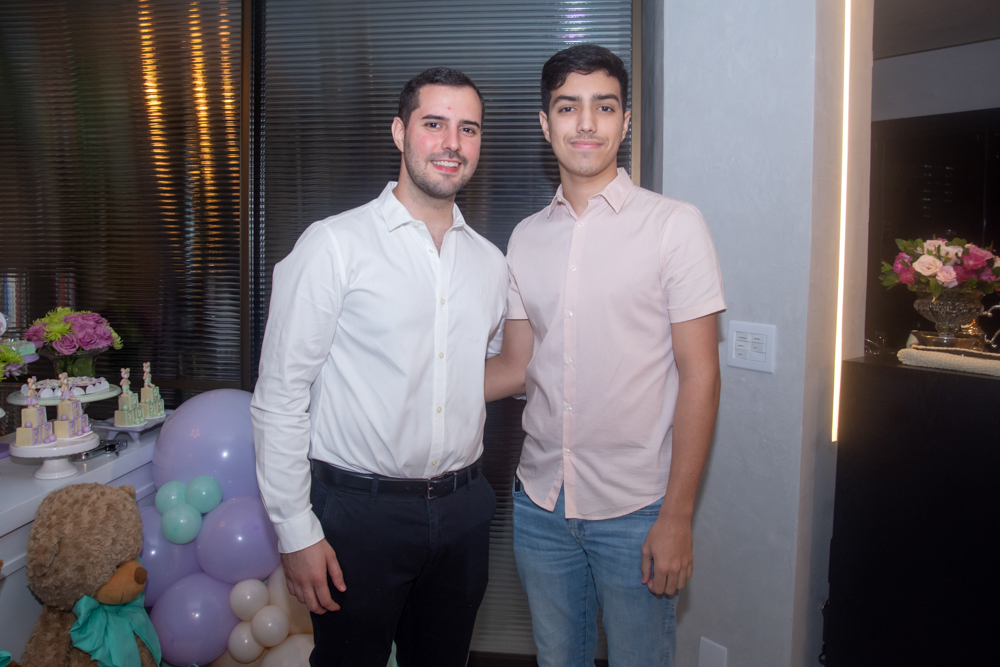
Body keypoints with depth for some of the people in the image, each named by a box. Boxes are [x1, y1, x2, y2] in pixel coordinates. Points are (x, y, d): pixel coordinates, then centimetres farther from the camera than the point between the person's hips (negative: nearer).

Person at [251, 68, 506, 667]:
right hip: (359, 509, -4)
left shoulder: (490, 262, 7)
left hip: (463, 509, 5)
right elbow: (280, 395, -10)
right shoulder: (334, 245, -9)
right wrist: (296, 530, -11)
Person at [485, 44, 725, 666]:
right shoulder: (527, 238, 6)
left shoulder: (674, 225, -7)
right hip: (540, 502, 4)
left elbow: (699, 377, -9)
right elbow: (517, 367, 10)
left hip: (636, 509, -4)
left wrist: (677, 517, -12)